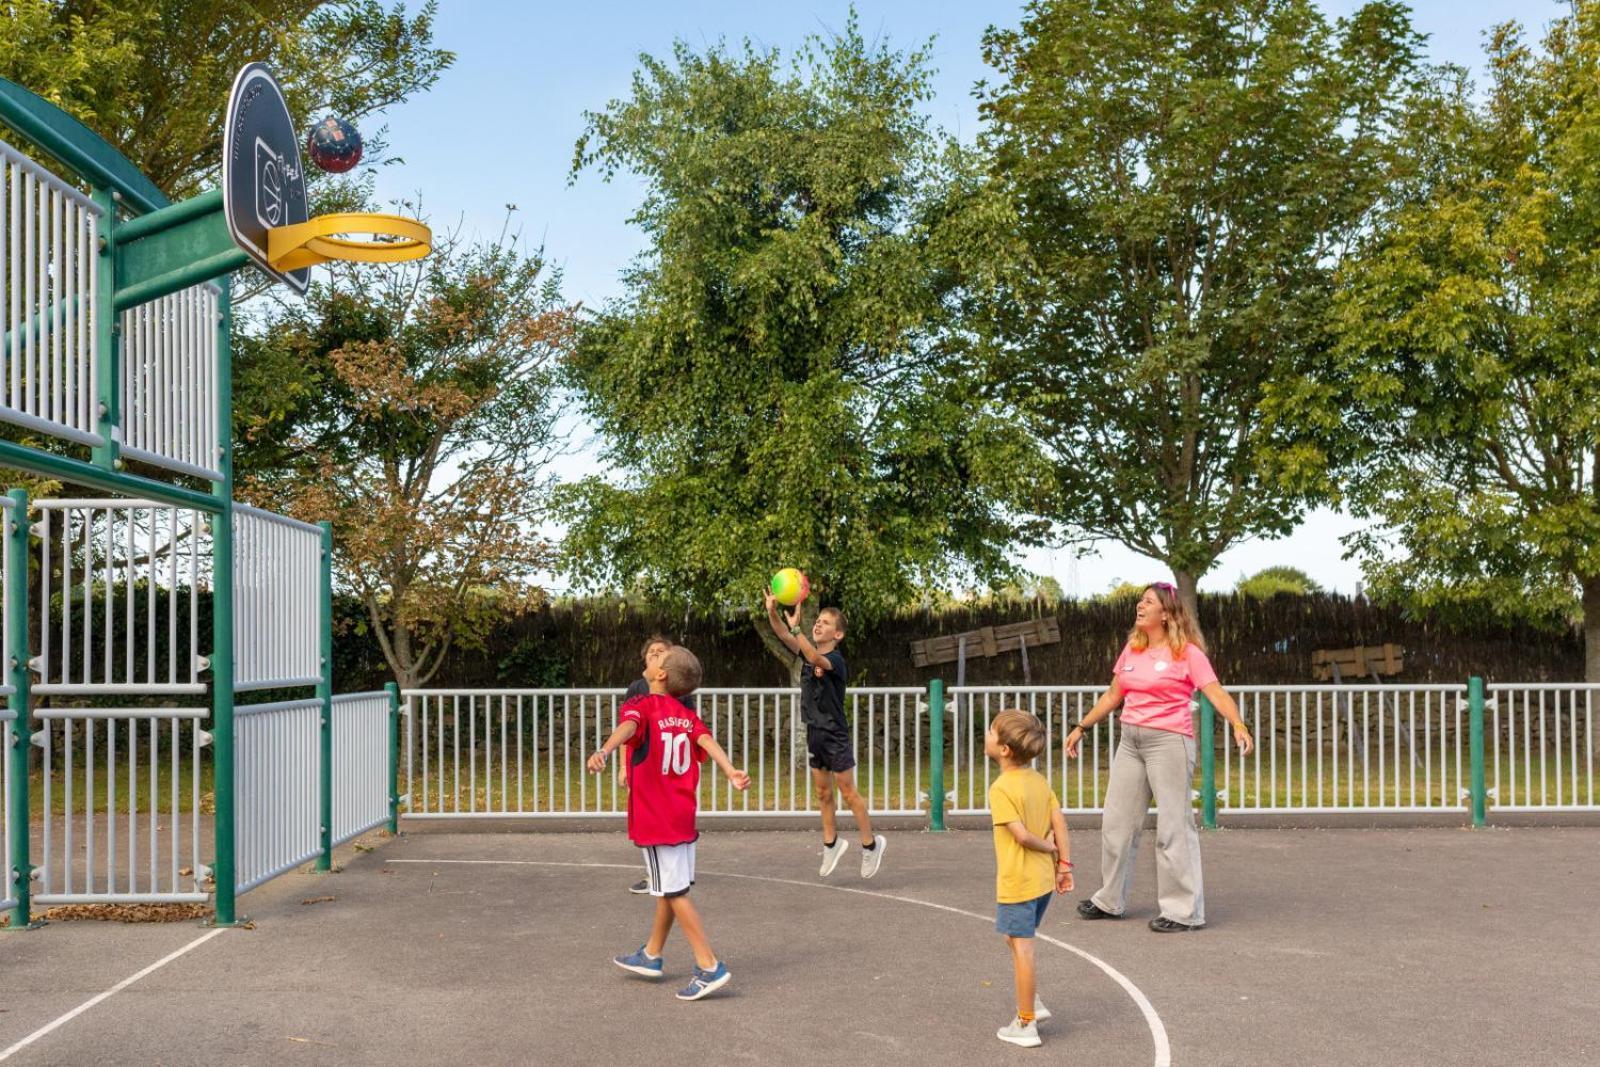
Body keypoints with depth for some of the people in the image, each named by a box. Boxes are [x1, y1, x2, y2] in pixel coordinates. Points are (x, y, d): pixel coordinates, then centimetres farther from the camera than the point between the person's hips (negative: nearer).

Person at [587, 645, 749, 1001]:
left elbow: (627, 727, -34)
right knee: (669, 888, 19)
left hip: (655, 819, -7)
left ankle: (710, 967, -5)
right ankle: (651, 955, 35)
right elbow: (707, 740, -10)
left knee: (675, 892, -2)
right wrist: (732, 772, -25)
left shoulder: (640, 706, -11)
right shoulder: (687, 715, 8)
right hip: (683, 815, 7)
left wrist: (603, 752, -53)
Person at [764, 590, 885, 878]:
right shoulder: (809, 653, 4)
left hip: (835, 735, -7)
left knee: (848, 793, 2)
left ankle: (870, 844, 16)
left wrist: (795, 627, -44)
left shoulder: (836, 660, -17)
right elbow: (784, 635, -9)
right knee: (823, 793, 16)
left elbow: (815, 659, -39)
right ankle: (831, 842, 30)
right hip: (814, 733, 7)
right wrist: (772, 611, -27)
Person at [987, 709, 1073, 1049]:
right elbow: (1059, 820, 1)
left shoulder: (1001, 788, -19)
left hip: (1017, 883, -8)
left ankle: (1025, 1025, 12)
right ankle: (1033, 1004, 29)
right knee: (1016, 940, 25)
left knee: (1021, 949, 2)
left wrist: (1050, 848, -5)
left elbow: (1021, 834, -23)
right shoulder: (1039, 780, 4)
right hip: (1043, 879, 8)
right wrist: (1065, 862, 3)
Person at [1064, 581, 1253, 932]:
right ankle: (1109, 900, 26)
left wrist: (1238, 725, -31)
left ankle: (1184, 911, 6)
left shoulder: (1187, 652, -7)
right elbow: (1113, 695, 20)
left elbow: (1216, 693, -15)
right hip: (1130, 741, 7)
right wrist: (1081, 727, 21)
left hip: (1168, 742, -7)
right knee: (1116, 821, 12)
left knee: (1173, 826, -4)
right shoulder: (1131, 649, 12)